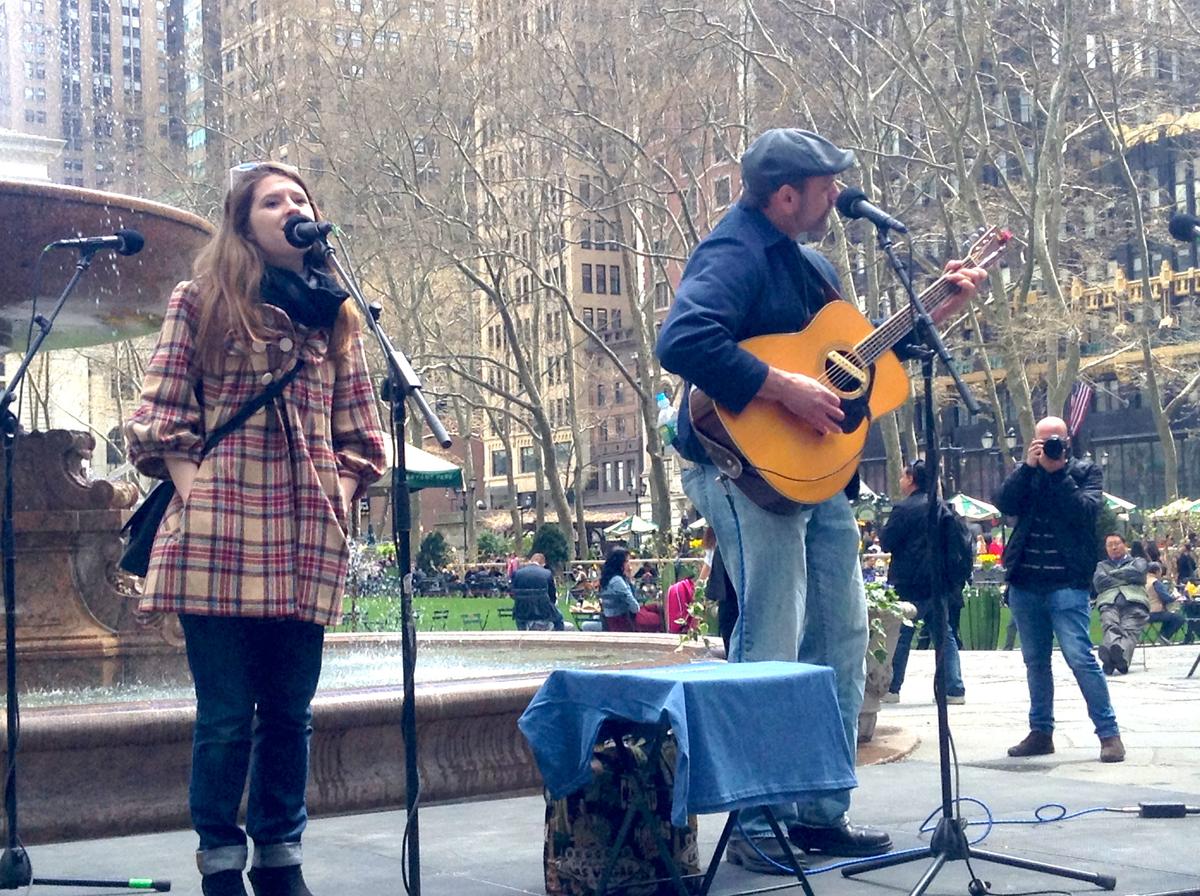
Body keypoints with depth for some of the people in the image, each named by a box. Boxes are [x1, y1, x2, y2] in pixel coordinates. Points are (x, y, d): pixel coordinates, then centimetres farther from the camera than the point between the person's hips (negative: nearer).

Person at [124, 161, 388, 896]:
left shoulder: (337, 315, 17)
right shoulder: (201, 304, 7)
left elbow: (358, 429, 18)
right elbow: (160, 414, 3)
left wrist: (344, 492, 3)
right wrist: (190, 488, -9)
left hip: (307, 540, 3)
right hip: (217, 533, -3)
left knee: (289, 710, 8)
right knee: (227, 714, -2)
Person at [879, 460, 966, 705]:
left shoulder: (904, 509, -12)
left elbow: (886, 542, -10)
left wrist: (883, 529, 8)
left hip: (910, 585, -6)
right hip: (939, 583, 6)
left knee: (900, 638, 2)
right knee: (945, 636, 7)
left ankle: (891, 689, 6)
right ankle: (955, 689, 5)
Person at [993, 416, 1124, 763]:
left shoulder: (1086, 472, 4)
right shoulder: (1025, 474, 13)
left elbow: (1086, 512, -12)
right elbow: (1004, 504, -4)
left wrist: (1059, 472, -14)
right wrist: (1028, 466, -12)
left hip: (1067, 584, -4)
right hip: (1025, 584, 4)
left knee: (1080, 657, -12)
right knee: (1035, 661, 11)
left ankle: (1109, 733, -5)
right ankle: (1040, 732, 20)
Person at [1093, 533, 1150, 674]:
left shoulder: (1138, 561, 33)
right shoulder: (1102, 565, 36)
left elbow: (1137, 573, 7)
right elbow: (1098, 583, 13)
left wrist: (1112, 574, 14)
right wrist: (1126, 579, 11)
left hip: (1134, 601, -1)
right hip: (1109, 602, 1)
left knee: (1130, 630, -33)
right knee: (1110, 626, -33)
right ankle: (1115, 656, -63)